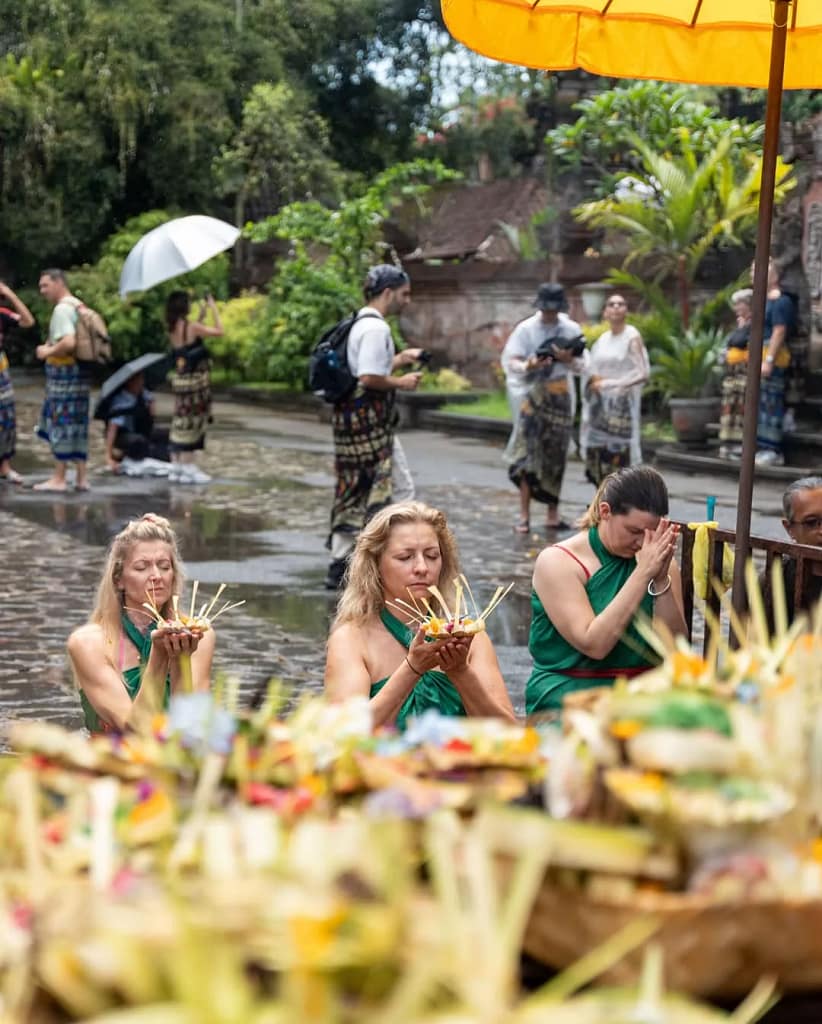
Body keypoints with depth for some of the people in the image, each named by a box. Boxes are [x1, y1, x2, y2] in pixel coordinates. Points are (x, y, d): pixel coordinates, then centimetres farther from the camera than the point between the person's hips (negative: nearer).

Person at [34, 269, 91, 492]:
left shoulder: (62, 309, -14)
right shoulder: (78, 306, 15)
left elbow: (69, 342, -26)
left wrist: (47, 352, -10)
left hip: (63, 372, -9)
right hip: (79, 371, 9)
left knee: (61, 424, -3)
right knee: (77, 425, 11)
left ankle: (58, 478, 1)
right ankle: (82, 477, 12)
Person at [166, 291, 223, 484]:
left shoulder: (173, 328, 6)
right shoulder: (191, 326, -16)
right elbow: (219, 332, -11)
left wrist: (202, 314, 21)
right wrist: (214, 309, -2)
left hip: (180, 378, 8)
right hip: (195, 379, -8)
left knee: (181, 423, 13)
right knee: (192, 424, -3)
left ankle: (176, 467, 17)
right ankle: (188, 468, -1)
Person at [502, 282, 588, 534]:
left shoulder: (571, 329, 3)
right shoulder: (526, 329, -3)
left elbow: (582, 364, 6)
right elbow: (509, 361, -5)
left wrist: (567, 359, -16)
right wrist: (528, 366, -25)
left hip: (560, 396, 3)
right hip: (533, 397, -2)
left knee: (556, 457, 5)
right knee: (527, 455, -9)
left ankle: (552, 515, 12)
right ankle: (524, 516, -6)